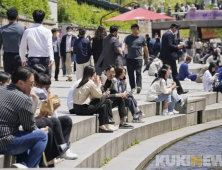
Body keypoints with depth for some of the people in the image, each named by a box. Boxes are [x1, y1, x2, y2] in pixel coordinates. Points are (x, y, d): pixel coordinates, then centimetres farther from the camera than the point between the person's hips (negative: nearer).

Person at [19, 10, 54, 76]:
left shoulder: (27, 31, 3)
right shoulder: (47, 31, -1)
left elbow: (22, 47, 7)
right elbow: (49, 46, -10)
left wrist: (23, 59, 19)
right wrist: (51, 59, -17)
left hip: (32, 59, 1)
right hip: (45, 59, 0)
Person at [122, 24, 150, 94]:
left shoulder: (142, 38, 9)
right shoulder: (128, 37, 10)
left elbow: (145, 48, 14)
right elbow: (124, 44, -4)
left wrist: (148, 58, 14)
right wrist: (122, 50, -26)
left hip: (138, 58, -2)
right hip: (129, 58, 2)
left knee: (138, 73, -11)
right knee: (130, 73, 5)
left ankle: (139, 86, -21)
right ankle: (132, 87, 12)